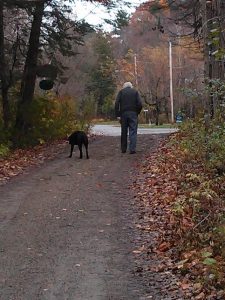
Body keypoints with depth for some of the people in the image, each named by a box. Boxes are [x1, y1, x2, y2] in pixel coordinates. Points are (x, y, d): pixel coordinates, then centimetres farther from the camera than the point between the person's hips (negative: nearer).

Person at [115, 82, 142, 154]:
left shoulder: (121, 92, 9)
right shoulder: (135, 92, 9)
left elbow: (116, 103, -3)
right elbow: (140, 104, -2)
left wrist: (117, 115, -2)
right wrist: (137, 113, 9)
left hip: (123, 113, 1)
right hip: (133, 113, -1)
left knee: (124, 132, 10)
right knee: (133, 131, -1)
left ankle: (123, 149, 15)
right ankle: (132, 149, -10)